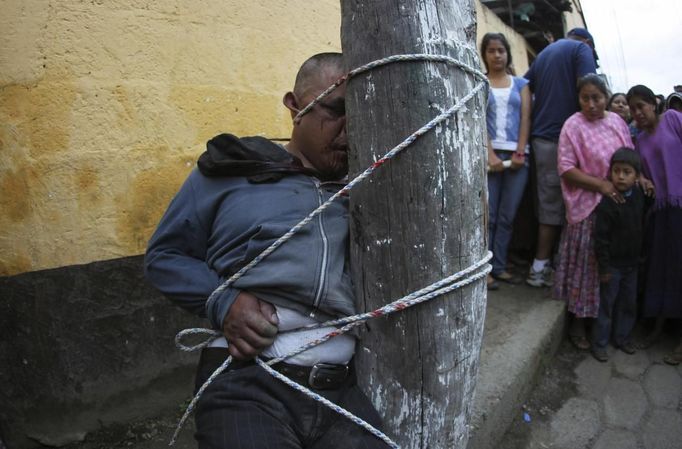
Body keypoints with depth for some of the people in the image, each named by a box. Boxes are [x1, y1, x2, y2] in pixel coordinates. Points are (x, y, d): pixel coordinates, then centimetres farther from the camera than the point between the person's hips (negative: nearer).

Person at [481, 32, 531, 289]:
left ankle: (499, 267, 11)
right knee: (488, 215, -5)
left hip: (517, 155, 3)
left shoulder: (521, 84, 17)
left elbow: (526, 119, 8)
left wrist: (519, 152, -6)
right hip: (490, 154, -3)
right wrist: (490, 155, -14)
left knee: (508, 216, 4)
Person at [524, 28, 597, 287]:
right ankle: (540, 269, 1)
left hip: (540, 137, 7)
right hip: (562, 139, -7)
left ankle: (542, 264, 18)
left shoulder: (545, 52, 23)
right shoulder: (582, 48, 1)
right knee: (554, 206, -3)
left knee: (547, 203, 13)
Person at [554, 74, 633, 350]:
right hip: (587, 206, -5)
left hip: (618, 203, 6)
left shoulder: (616, 120, 8)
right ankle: (577, 324, 17)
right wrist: (601, 184, -19)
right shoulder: (574, 125, -9)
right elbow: (566, 169, -14)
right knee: (586, 262, 2)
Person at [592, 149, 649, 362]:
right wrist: (604, 267, -17)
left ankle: (622, 337, 34)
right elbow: (601, 238, -19)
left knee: (629, 303, 17)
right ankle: (599, 343, 16)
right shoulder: (607, 202, -20)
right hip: (613, 264, -6)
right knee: (606, 304, 4)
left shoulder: (639, 196, -1)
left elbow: (641, 226, 14)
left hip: (632, 262, 6)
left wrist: (640, 254, 14)